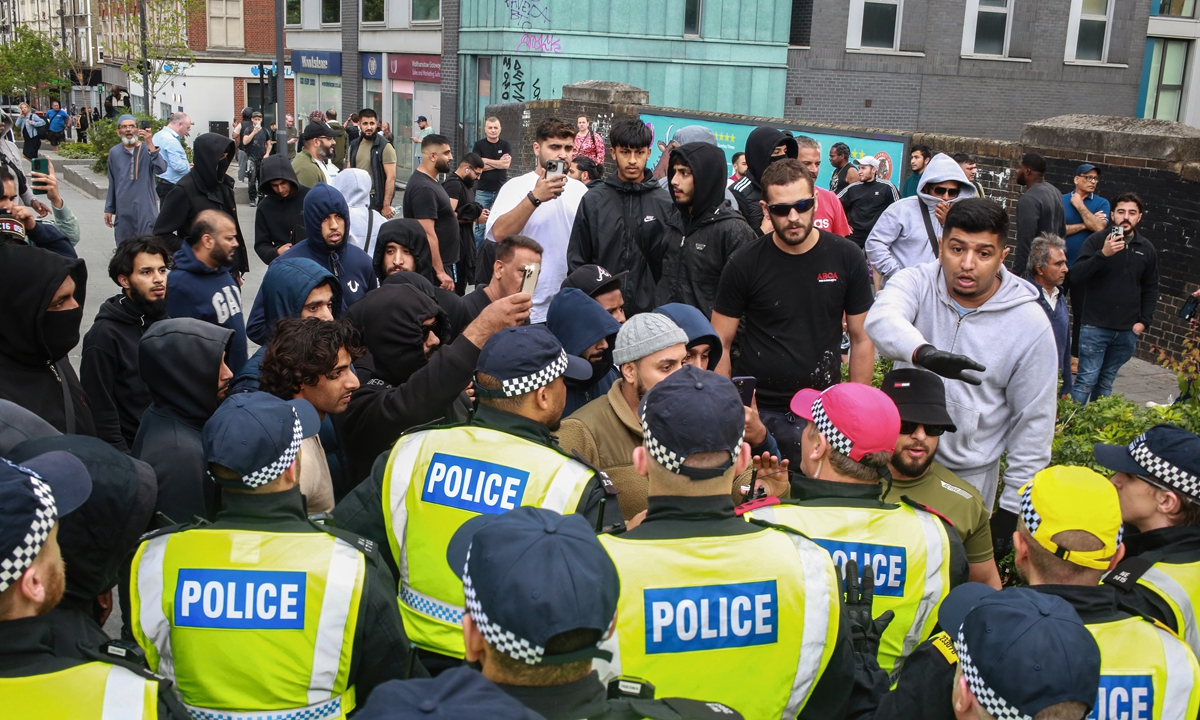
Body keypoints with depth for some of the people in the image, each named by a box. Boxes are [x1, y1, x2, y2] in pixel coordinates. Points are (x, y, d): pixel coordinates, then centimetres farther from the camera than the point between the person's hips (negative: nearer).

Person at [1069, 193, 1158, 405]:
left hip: (1127, 331, 4)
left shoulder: (1147, 249, 8)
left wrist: (1144, 320, 7)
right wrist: (1103, 254, -26)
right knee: (1087, 379, -6)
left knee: (1106, 382, 10)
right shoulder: (1096, 241, -4)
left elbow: (1151, 289, 17)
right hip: (1095, 326, -4)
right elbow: (1076, 277, -14)